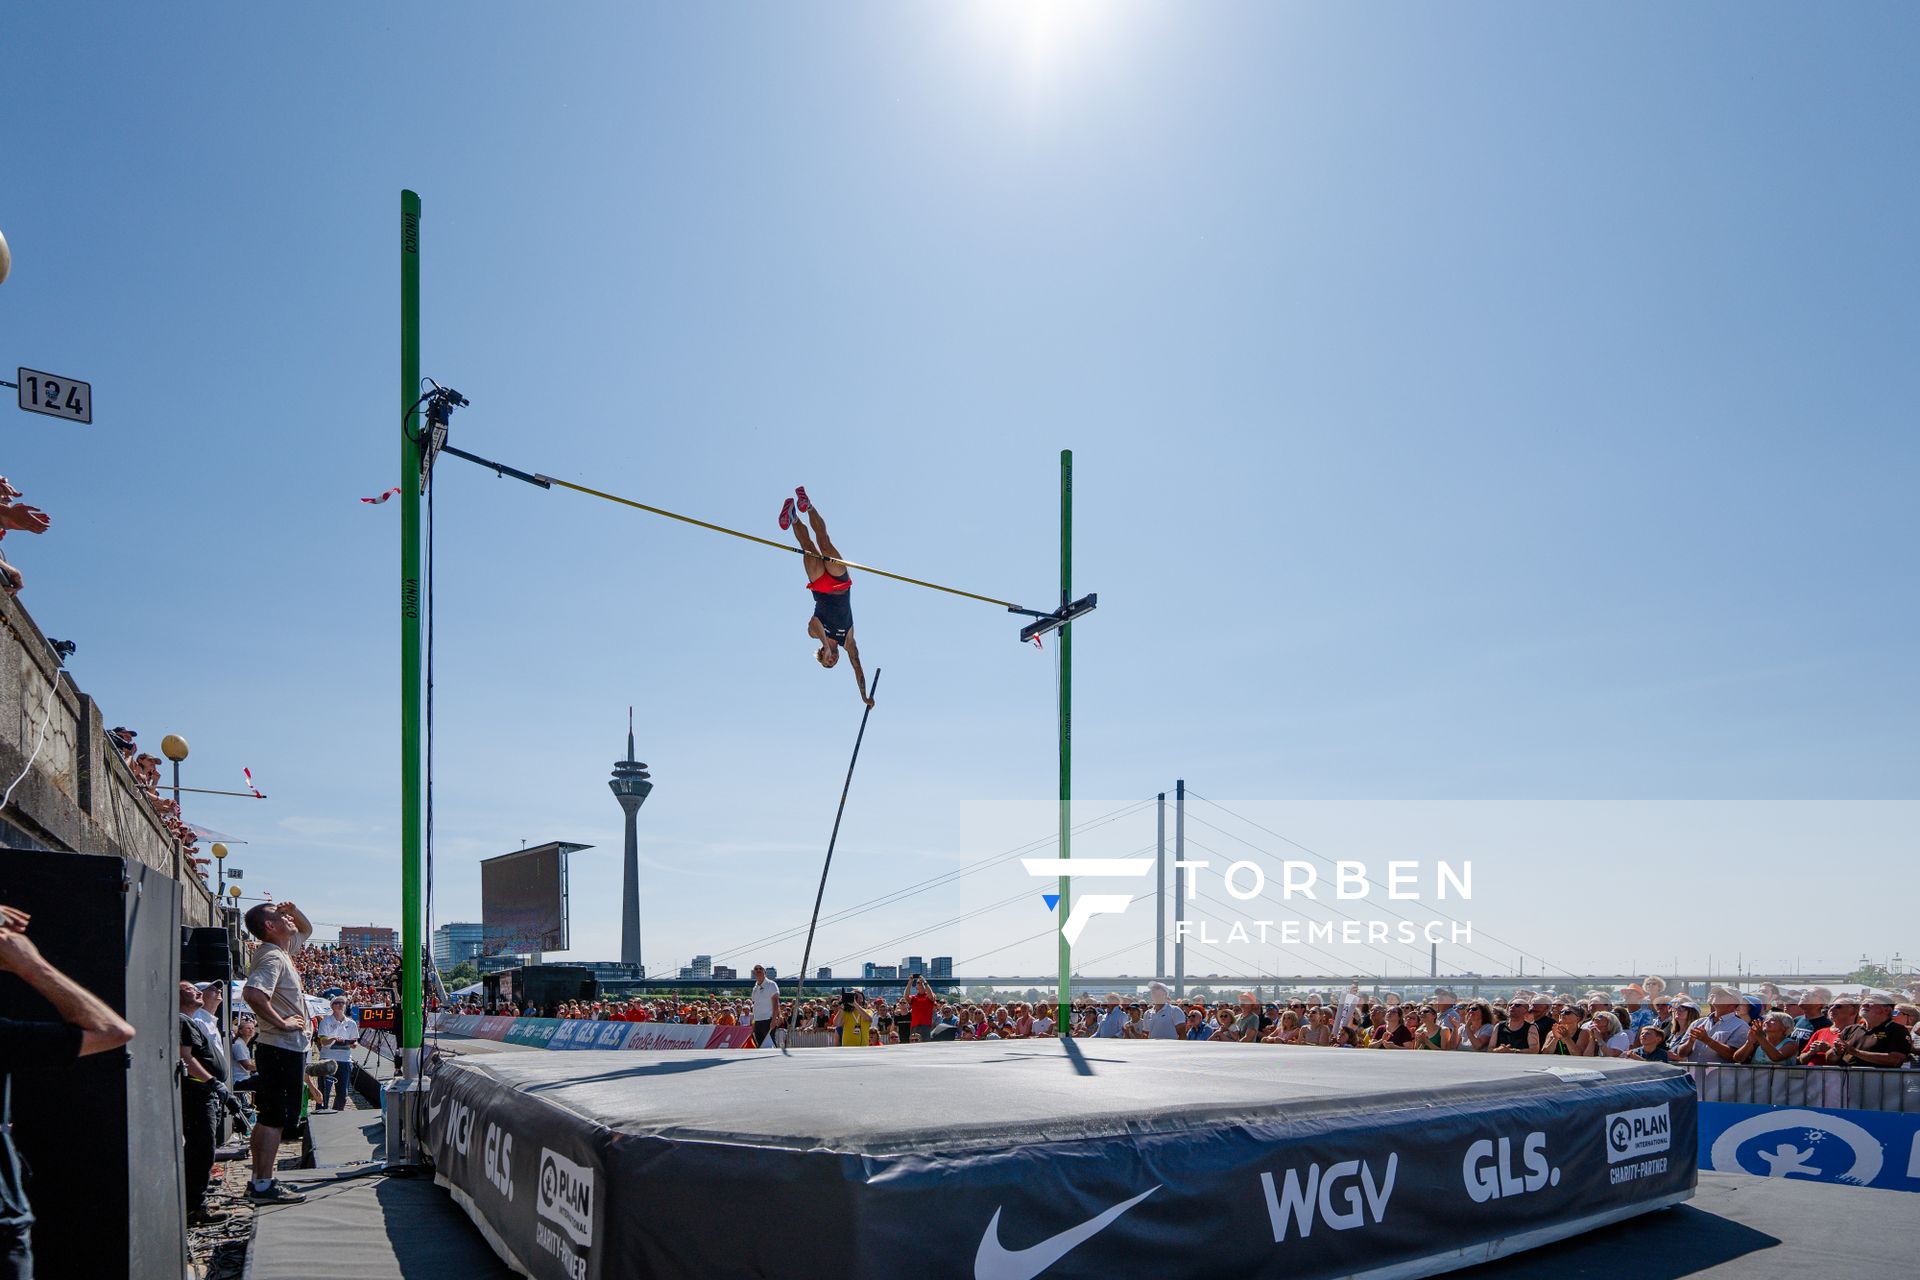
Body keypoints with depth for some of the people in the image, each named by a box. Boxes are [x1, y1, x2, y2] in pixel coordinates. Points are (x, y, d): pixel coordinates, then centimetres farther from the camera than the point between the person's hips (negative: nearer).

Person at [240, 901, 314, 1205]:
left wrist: (295, 910, 10)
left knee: (269, 1117, 14)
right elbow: (252, 993, -34)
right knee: (275, 1117, -7)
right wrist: (283, 1022, -24)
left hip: (288, 1048, 10)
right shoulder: (272, 957, -17)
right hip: (283, 1049, -10)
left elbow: (306, 929, 31)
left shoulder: (283, 951, 12)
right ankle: (264, 1185, -4)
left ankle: (259, 1180, 20)